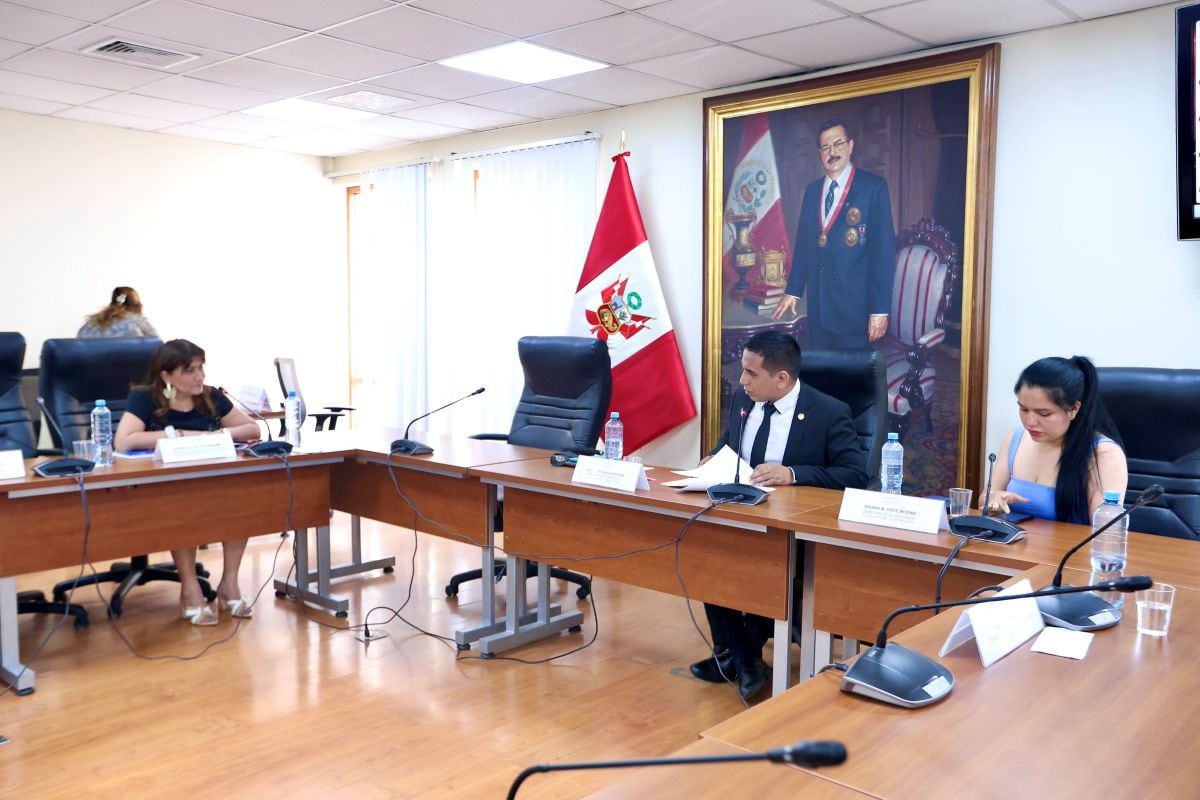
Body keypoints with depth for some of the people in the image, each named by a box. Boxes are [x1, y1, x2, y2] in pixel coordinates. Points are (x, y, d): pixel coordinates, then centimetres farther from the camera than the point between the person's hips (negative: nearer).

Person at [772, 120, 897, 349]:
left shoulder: (874, 187, -6)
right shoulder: (812, 191, 11)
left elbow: (884, 248, -10)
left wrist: (880, 309, -14)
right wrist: (792, 291, 11)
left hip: (855, 305, -5)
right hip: (819, 305, 5)